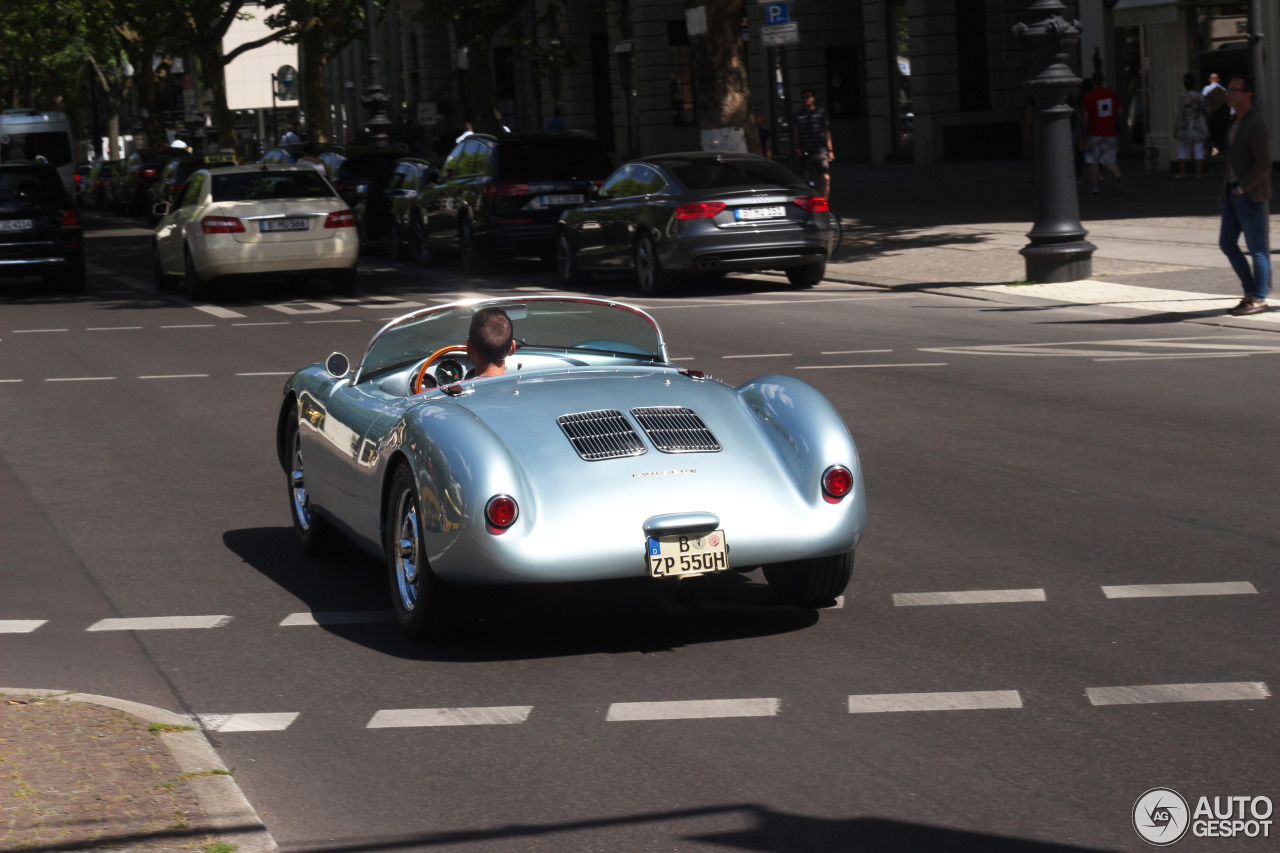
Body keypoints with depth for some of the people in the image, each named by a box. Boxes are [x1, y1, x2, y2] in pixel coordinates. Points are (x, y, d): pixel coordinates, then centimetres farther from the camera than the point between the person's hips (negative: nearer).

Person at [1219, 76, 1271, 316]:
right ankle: (1251, 292, 16)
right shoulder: (1237, 123, 15)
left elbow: (1264, 165, -19)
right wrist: (1225, 191, 14)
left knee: (1257, 248, -3)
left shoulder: (1256, 124, -14)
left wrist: (1241, 188, -18)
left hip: (1252, 195, -9)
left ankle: (1259, 300, 3)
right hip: (1234, 193, 9)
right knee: (1227, 243, 8)